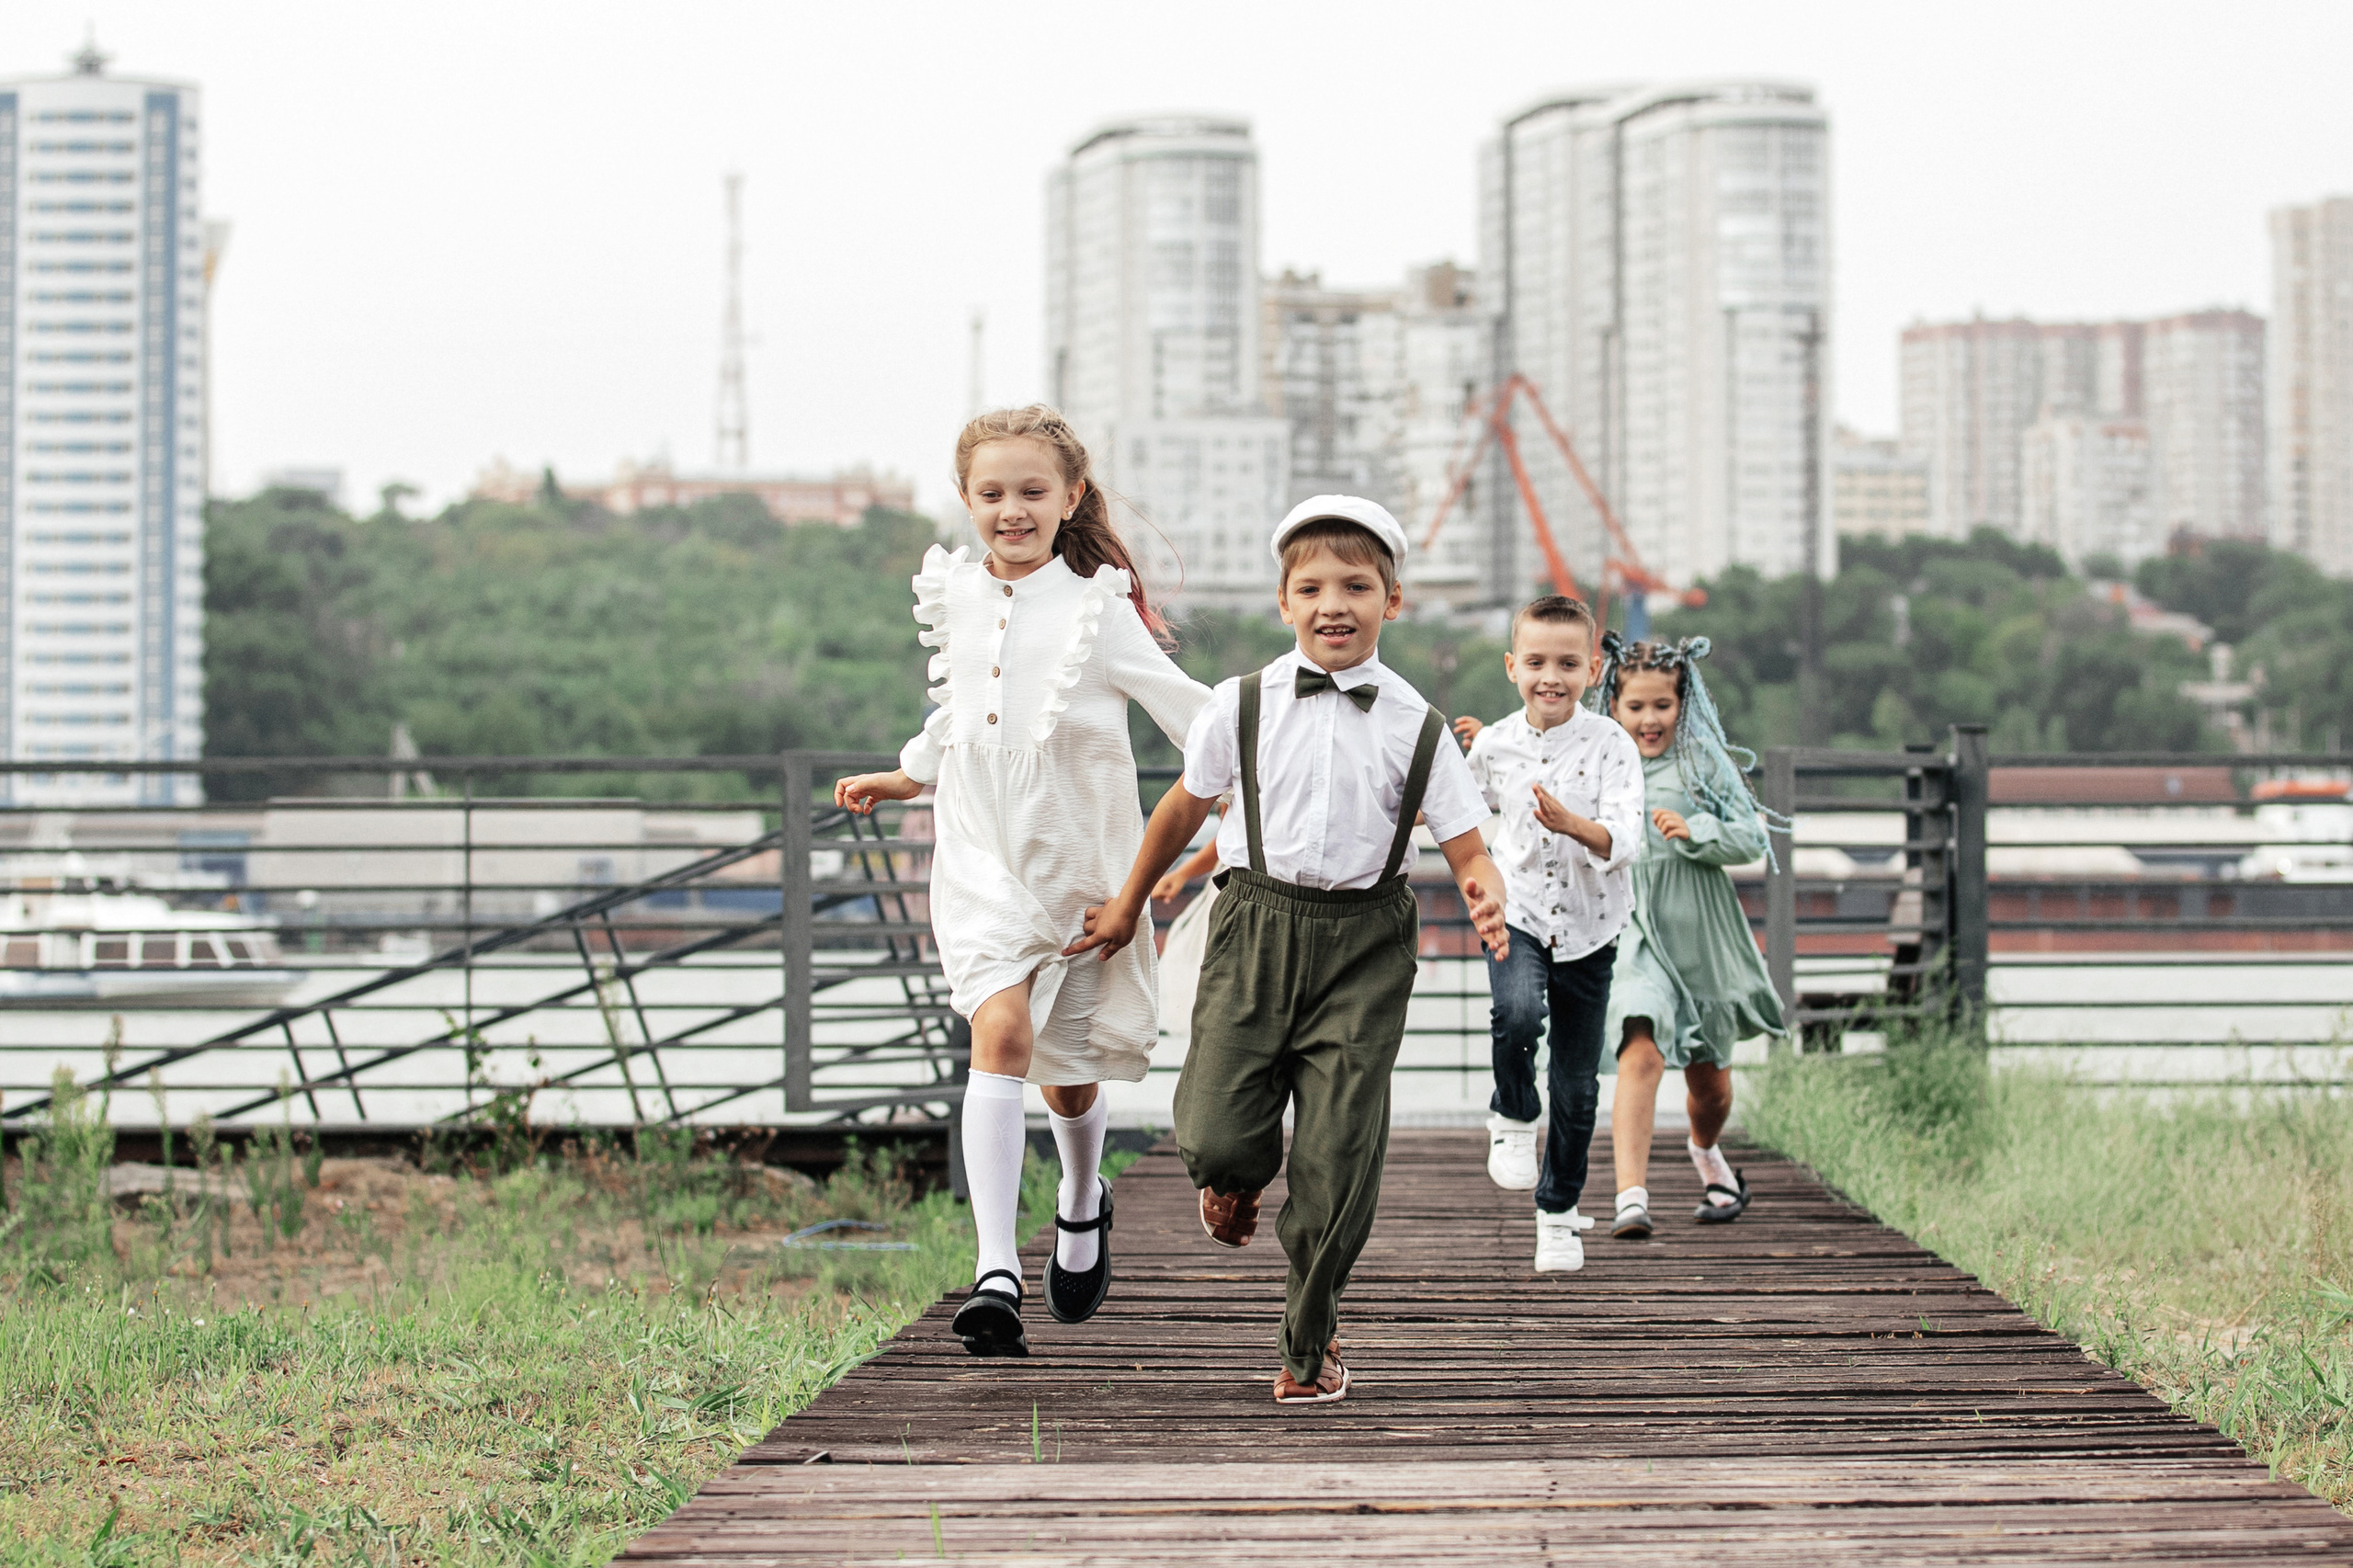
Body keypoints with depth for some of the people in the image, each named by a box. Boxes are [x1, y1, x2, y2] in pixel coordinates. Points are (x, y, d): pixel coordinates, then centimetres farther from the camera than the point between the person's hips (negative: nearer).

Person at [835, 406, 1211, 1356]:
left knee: (1067, 1072, 12)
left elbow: (1189, 712, -8)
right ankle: (996, 1274, -29)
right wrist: (909, 775, 33)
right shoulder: (954, 600, 3)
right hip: (982, 862, 2)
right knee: (1002, 1033, -21)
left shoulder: (1098, 611, -10)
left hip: (1082, 866, -1)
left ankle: (1082, 1206, 47)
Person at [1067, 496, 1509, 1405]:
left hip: (1363, 942, 0)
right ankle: (1238, 1180, 30)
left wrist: (1486, 896, -23)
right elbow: (1184, 808, 17)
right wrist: (1127, 908, 25)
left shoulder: (1416, 727, 2)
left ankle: (1310, 1345, 15)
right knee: (1215, 1140, -11)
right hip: (1257, 927, 0)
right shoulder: (1244, 706, 3)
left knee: (1337, 1160, -5)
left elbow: (1468, 852, 1)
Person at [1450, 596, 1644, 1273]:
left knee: (1577, 1084, 7)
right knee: (1518, 1012, -32)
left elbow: (1624, 839, -24)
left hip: (1588, 927, 0)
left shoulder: (1610, 745, -12)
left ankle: (1560, 1213, 27)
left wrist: (1573, 824, -40)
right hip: (1517, 914, 0)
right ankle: (1513, 1117, -2)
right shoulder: (1495, 745, -3)